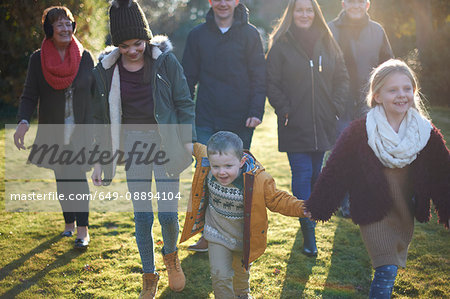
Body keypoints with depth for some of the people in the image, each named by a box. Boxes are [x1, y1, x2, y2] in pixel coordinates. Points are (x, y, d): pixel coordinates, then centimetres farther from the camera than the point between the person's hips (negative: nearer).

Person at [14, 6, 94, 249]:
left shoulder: (85, 57, 1)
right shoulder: (38, 59, -1)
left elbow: (95, 93, 6)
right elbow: (29, 96, -4)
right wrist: (23, 122, -21)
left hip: (80, 130, -1)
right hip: (53, 133, 1)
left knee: (78, 178, -9)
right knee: (62, 179, 10)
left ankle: (82, 230, -3)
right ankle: (69, 222, 29)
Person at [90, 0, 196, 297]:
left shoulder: (165, 60, -7)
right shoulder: (106, 69, -1)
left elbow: (184, 103, 0)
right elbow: (103, 116, 7)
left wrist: (188, 140, -6)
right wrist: (100, 161, 7)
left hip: (165, 142, -2)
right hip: (133, 144, 2)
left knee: (168, 213, -6)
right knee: (142, 217, 5)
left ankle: (171, 255, 28)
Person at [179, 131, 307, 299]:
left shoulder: (258, 179, -30)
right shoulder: (206, 166, -22)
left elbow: (277, 200, -20)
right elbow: (197, 149, 2)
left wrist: (303, 208, -32)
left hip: (243, 237, 0)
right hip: (217, 234, 0)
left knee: (241, 270, 26)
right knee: (220, 276, -5)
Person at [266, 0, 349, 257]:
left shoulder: (327, 43, 9)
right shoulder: (281, 44, -2)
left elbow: (342, 78, 14)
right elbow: (271, 83, -3)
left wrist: (336, 107, 3)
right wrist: (285, 110, -10)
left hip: (323, 124, 4)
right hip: (295, 126, -4)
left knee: (316, 173, 12)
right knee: (302, 176, -7)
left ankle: (312, 215, 31)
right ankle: (308, 232, -3)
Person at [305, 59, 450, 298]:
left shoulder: (428, 135, -4)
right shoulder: (358, 134, -13)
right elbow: (334, 173, -6)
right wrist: (314, 208, -2)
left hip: (405, 215, 4)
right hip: (373, 213, -4)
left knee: (389, 270, 15)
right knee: (387, 270, -13)